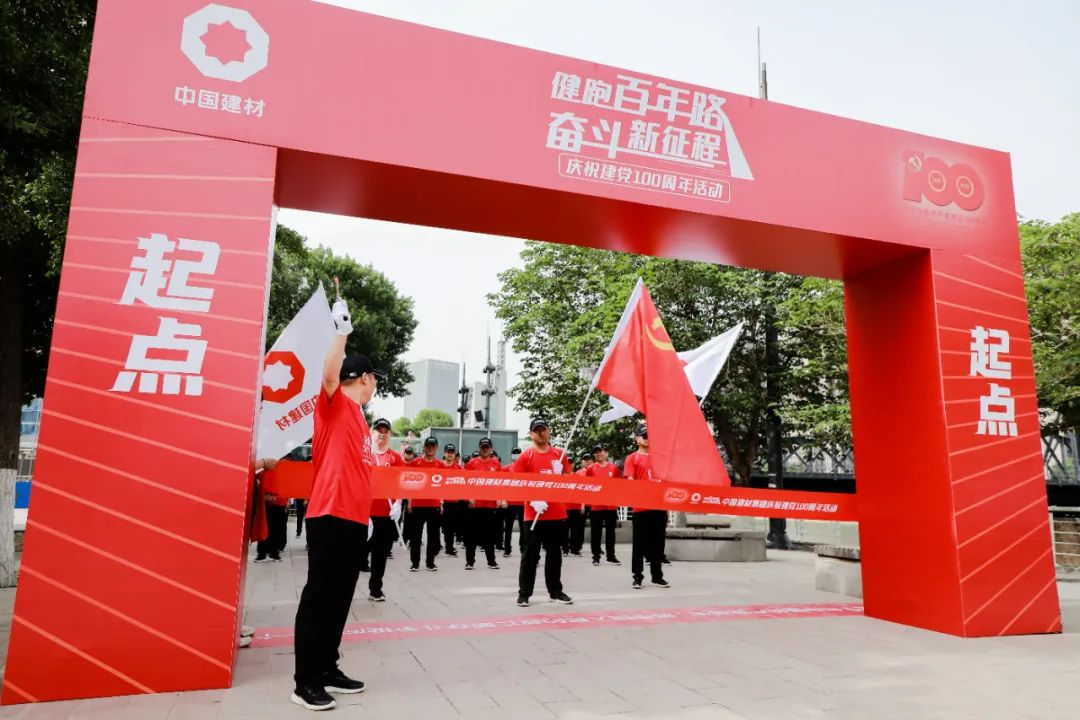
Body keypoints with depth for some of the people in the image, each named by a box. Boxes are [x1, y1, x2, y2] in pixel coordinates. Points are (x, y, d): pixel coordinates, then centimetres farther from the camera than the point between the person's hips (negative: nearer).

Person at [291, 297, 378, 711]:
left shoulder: (360, 419, 19)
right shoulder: (335, 405, -4)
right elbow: (329, 373, -27)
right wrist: (341, 330, -29)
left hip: (354, 518, 9)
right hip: (330, 515, -9)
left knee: (340, 596, 13)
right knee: (319, 595, -2)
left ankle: (327, 670, 24)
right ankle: (305, 681, 6)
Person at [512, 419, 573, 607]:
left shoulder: (560, 455, 8)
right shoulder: (525, 456, -3)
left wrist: (560, 475, -9)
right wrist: (533, 501, -17)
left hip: (557, 513, 3)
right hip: (534, 513, -3)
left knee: (554, 554, 12)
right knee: (530, 555, 2)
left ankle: (556, 591, 23)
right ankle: (524, 593, 11)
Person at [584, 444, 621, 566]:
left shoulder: (614, 467, 3)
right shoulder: (590, 469, 0)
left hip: (611, 505, 1)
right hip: (595, 506, -1)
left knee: (610, 532, 8)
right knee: (596, 532, 4)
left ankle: (611, 556, 16)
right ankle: (596, 556, 12)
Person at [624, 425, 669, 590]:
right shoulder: (632, 458, 1)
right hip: (641, 507, -4)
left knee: (658, 543, 9)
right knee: (640, 544, 1)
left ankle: (657, 576, 18)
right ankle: (637, 577, 8)